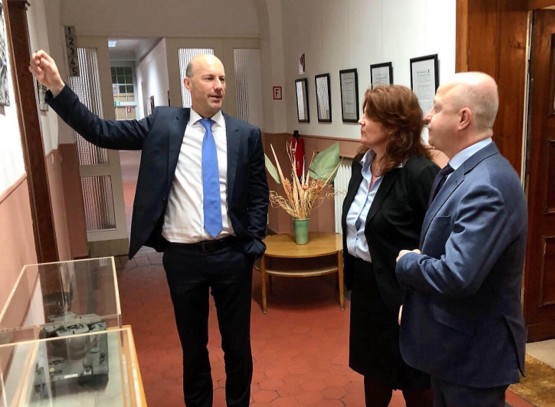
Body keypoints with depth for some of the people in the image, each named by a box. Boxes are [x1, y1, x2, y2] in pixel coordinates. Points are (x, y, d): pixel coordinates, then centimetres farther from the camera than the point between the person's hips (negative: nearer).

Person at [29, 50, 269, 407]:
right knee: (192, 345, 17)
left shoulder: (246, 134, 0)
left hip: (232, 255, 0)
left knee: (237, 344, 14)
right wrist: (57, 88, -10)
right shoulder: (163, 123, 1)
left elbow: (259, 194, 3)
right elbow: (102, 132, -2)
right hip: (182, 256, 0)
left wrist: (253, 245, -4)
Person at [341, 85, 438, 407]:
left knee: (412, 377, 13)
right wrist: (351, 273, 13)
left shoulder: (419, 172, -22)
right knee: (372, 364, 24)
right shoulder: (362, 163, 3)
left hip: (401, 289, -7)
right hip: (365, 283, 8)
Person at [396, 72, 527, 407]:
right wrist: (412, 300, 6)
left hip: (473, 350, -9)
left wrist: (405, 261, -16)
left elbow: (456, 277, -35)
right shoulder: (468, 171, 5)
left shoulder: (486, 186, -28)